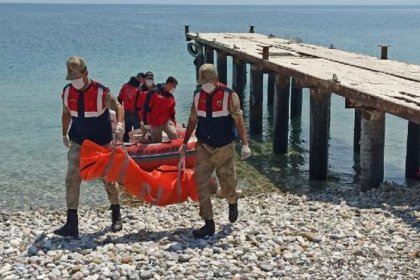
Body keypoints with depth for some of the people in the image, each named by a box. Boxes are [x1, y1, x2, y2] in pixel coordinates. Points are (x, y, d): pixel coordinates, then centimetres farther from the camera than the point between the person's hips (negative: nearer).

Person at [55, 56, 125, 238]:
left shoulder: (101, 92, -19)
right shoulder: (67, 92, -5)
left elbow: (118, 107, -6)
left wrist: (120, 124, -24)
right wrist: (65, 134, 14)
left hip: (102, 143, -3)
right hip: (78, 143, 3)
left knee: (109, 179, 8)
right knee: (71, 179, -8)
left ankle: (116, 216, 29)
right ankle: (72, 224, -6)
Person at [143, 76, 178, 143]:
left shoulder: (171, 97, 8)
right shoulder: (154, 92, -8)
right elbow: (146, 107, -10)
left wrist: (174, 124, 13)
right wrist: (146, 122, -13)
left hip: (167, 121, 3)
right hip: (154, 123, -3)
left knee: (174, 135, -20)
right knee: (157, 143, 3)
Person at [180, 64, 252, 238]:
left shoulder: (229, 96, -11)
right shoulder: (198, 95, 2)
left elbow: (239, 121, -14)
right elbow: (193, 120, 12)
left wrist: (245, 144, -23)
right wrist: (185, 143, 14)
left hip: (224, 148, -3)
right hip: (204, 147, 3)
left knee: (227, 184, 7)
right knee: (201, 184, -6)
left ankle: (233, 202, 43)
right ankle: (208, 224, 0)